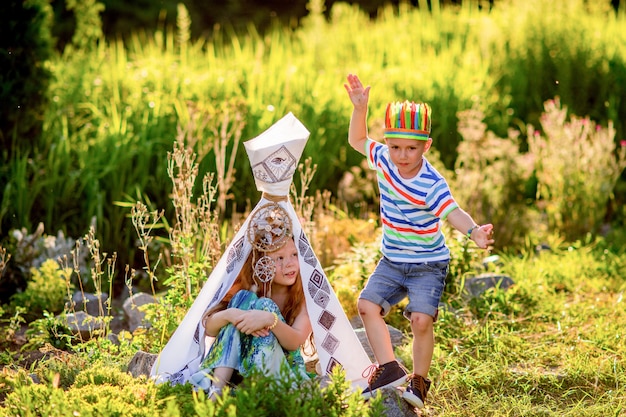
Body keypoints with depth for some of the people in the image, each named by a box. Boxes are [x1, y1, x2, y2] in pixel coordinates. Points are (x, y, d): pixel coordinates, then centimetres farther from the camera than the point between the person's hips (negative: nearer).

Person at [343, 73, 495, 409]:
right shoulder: (383, 160, -6)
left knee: (422, 319, -19)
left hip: (428, 265, -6)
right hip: (392, 261, 6)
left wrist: (474, 231, -55)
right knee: (367, 304, -8)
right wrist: (359, 108, -3)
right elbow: (357, 141, 11)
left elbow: (453, 213, -34)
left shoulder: (432, 185, -24)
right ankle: (390, 369, -2)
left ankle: (419, 380, 2)